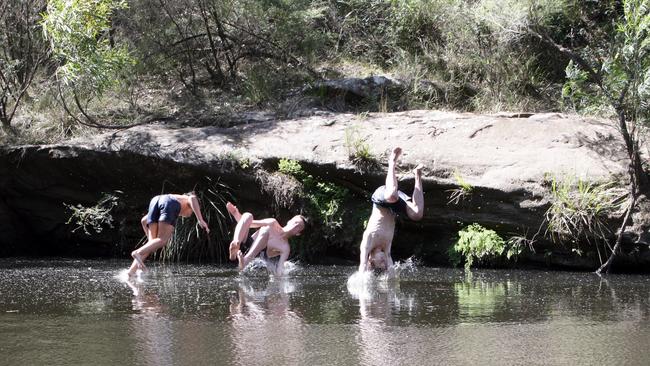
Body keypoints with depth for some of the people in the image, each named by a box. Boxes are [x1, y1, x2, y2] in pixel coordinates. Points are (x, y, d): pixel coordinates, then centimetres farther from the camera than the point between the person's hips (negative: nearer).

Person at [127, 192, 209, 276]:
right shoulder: (189, 199, 37)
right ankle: (138, 252, -32)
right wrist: (200, 220, -1)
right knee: (162, 241, -8)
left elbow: (144, 220, 45)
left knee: (153, 243, 4)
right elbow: (192, 198, 7)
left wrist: (151, 240, 48)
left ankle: (132, 270, -12)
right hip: (169, 203, -5)